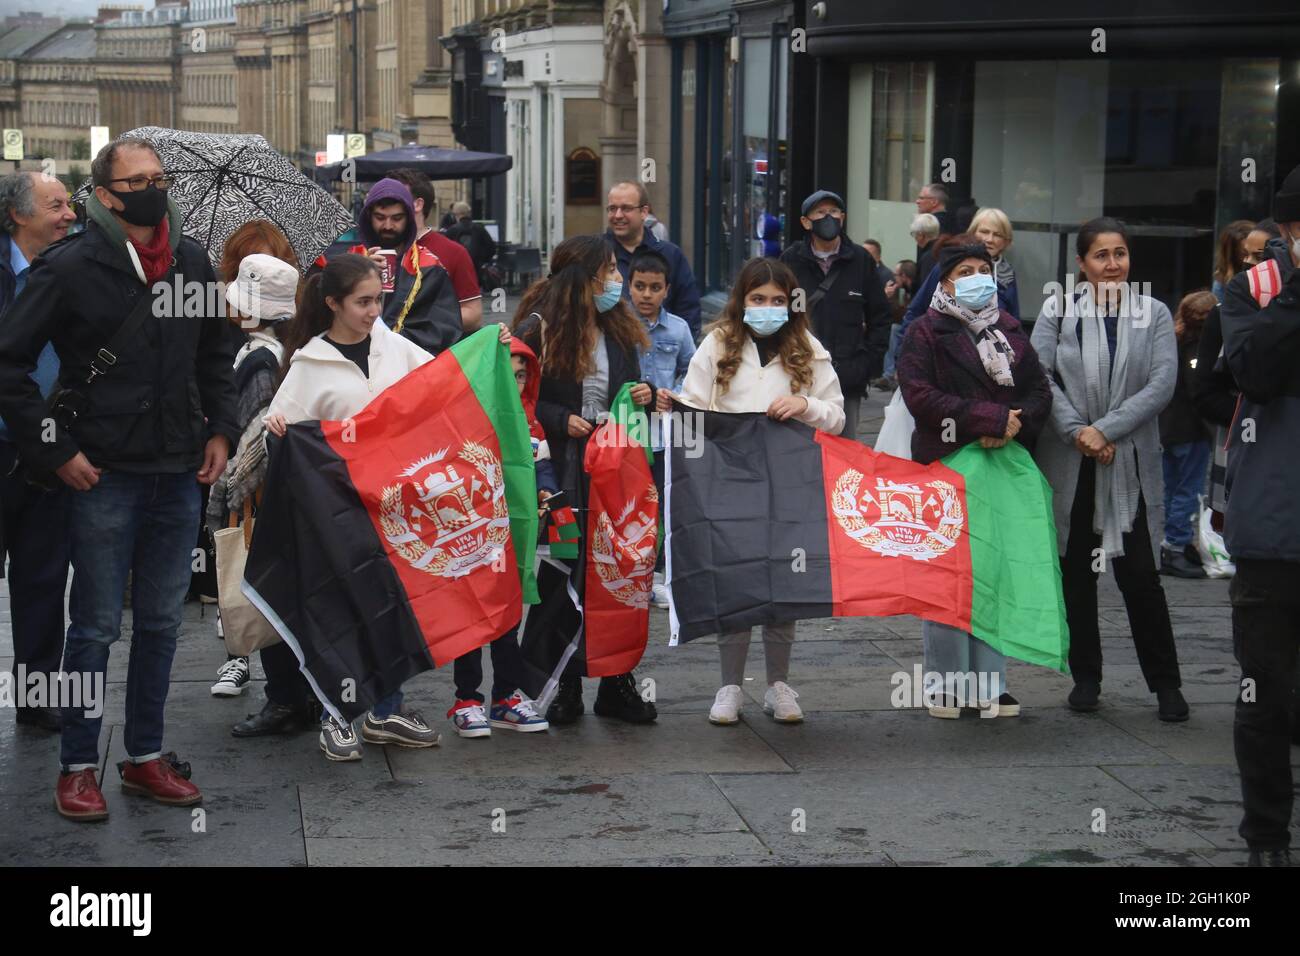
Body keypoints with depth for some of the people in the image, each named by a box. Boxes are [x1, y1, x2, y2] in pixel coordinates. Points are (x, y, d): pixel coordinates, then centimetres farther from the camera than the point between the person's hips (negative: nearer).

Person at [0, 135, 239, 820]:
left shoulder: (193, 262, 7)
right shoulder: (71, 267, -8)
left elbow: (214, 355, 20)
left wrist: (220, 430, 9)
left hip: (179, 476, 5)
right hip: (104, 478, -5)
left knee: (161, 623, 11)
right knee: (96, 626, 2)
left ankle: (145, 757, 23)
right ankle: (77, 768, 12)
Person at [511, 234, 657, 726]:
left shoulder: (618, 327, 9)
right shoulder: (537, 330, -8)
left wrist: (643, 395, 0)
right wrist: (561, 420, -17)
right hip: (558, 474, -4)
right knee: (555, 580, 3)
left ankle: (617, 684, 15)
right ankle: (564, 687, 14)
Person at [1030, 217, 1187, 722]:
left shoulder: (1154, 314, 4)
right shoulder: (1058, 311, 3)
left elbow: (1162, 383, -5)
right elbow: (1039, 376, -3)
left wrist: (1106, 429, -13)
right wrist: (1077, 431, -14)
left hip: (1130, 462, -1)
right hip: (1068, 462, 1)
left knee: (1139, 574, -4)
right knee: (1075, 572, 7)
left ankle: (1165, 682, 8)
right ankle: (1085, 677, 19)